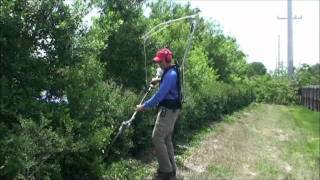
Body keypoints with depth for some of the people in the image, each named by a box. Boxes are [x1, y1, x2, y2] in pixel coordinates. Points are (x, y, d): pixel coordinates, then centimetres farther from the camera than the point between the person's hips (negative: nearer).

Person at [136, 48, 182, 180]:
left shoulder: (170, 74, -22)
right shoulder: (172, 71, 11)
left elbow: (160, 95, -26)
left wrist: (144, 106, -21)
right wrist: (159, 80, 25)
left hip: (168, 110, -11)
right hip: (171, 109, 11)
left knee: (157, 138, -8)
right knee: (166, 139, 15)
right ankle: (171, 169, 23)